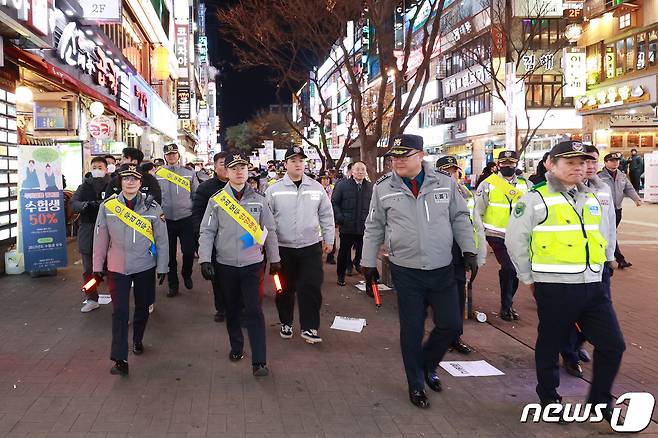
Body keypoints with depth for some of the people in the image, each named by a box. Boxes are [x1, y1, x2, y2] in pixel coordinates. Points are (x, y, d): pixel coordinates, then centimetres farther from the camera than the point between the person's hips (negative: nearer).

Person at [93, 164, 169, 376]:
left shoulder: (152, 207, -6)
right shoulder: (107, 206, -3)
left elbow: (162, 239, -2)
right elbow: (101, 237, 2)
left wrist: (162, 267, -1)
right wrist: (97, 266, 4)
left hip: (145, 267, 1)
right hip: (117, 268, -1)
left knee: (142, 307, 16)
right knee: (120, 312, -6)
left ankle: (137, 340, 42)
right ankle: (120, 359, -3)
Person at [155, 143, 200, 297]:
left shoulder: (189, 174, 5)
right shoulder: (158, 175, 5)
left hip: (186, 219, -1)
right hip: (166, 220, 1)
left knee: (189, 250, -4)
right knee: (170, 254, 7)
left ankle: (186, 274, 26)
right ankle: (173, 285, 20)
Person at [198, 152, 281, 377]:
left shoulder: (258, 199, 1)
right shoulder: (217, 200, 0)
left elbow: (269, 231, 7)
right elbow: (207, 232, 0)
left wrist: (275, 259, 10)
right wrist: (205, 260, -8)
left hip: (252, 264, -1)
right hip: (225, 265, 1)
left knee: (254, 311, -6)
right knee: (232, 308, 14)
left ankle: (259, 362, -5)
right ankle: (236, 347, 35)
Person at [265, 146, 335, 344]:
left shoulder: (317, 188, 3)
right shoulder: (273, 190, -2)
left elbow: (326, 216, 9)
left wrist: (329, 240, 8)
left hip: (311, 246, 1)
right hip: (283, 248, 0)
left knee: (312, 287, -1)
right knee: (285, 289, 11)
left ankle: (309, 327, 11)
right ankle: (286, 323, 30)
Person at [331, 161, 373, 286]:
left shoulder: (371, 187, 6)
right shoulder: (342, 185, 0)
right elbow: (334, 203, 1)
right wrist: (339, 218, -10)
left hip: (364, 228, 2)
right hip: (347, 228, -1)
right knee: (344, 252, 9)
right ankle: (341, 275, 23)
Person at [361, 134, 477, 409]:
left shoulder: (444, 183, 0)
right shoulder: (383, 188, -2)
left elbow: (460, 219, 8)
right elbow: (374, 228, 5)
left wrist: (469, 251, 2)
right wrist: (368, 262, 6)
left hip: (442, 270, 2)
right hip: (406, 272, -1)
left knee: (451, 325, 5)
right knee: (411, 330, 6)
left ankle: (427, 365, 35)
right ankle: (416, 385, 26)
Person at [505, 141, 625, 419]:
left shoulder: (591, 199, 13)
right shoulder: (536, 199, -8)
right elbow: (515, 239, -7)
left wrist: (597, 270, 18)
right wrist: (529, 278, -1)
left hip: (592, 285, 6)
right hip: (554, 288, -6)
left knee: (613, 344, 6)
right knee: (550, 345, 9)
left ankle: (600, 400, 25)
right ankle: (549, 397, 30)